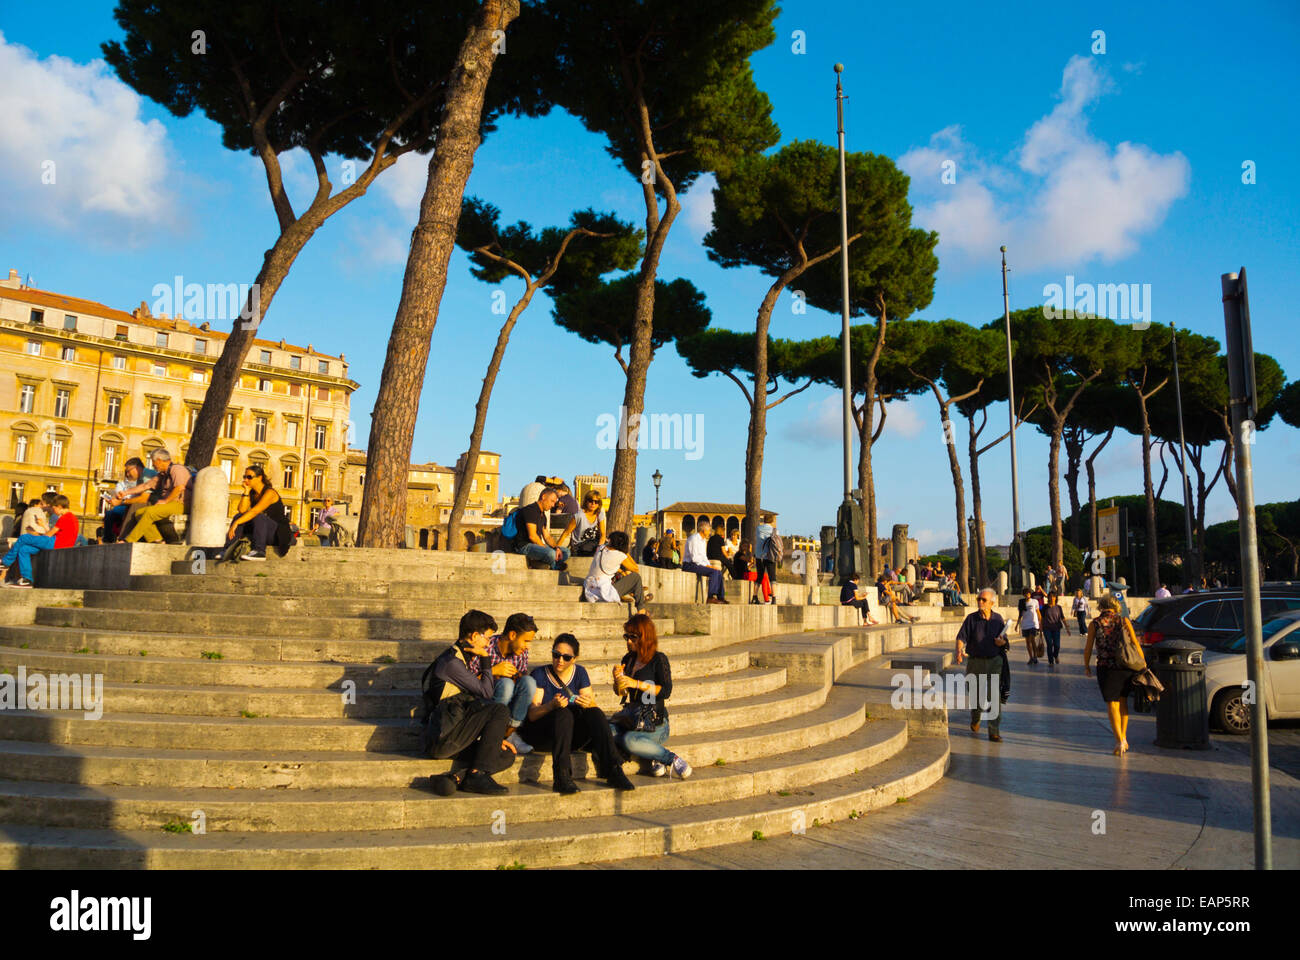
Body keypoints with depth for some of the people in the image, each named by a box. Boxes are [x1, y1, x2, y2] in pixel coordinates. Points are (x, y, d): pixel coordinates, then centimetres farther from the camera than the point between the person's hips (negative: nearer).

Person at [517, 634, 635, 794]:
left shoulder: (580, 672, 7)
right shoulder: (540, 674, -4)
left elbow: (594, 706, 1)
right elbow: (531, 714, -13)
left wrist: (589, 703, -23)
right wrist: (552, 705, -33)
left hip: (571, 735, 3)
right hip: (541, 735, -3)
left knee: (595, 713, -23)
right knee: (563, 713, -33)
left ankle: (613, 771, -31)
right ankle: (562, 777, -43)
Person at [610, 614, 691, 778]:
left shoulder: (659, 659, -4)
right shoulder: (628, 660, 14)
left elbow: (666, 691, -15)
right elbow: (620, 693, 17)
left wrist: (637, 684, -20)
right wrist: (617, 678, -5)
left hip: (655, 721, -6)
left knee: (630, 740, -36)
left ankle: (673, 759, -15)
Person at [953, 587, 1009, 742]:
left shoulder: (998, 618, 3)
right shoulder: (971, 618, -4)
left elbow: (1004, 639, 13)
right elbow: (961, 637, -11)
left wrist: (1002, 642, -11)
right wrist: (959, 651, -30)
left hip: (995, 661, 1)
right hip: (976, 662, -1)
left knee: (994, 697, -8)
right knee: (977, 696, 8)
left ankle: (994, 732, -2)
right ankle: (975, 719, 40)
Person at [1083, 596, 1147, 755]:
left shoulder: (1095, 624, 0)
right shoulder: (1124, 621, 3)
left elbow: (1088, 648, 2)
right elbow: (1136, 644, 0)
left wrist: (1086, 666, 15)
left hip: (1106, 668, -2)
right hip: (1126, 667, 2)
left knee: (1112, 704, 5)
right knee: (1123, 701, 20)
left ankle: (1119, 742, -4)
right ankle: (1123, 738, 23)